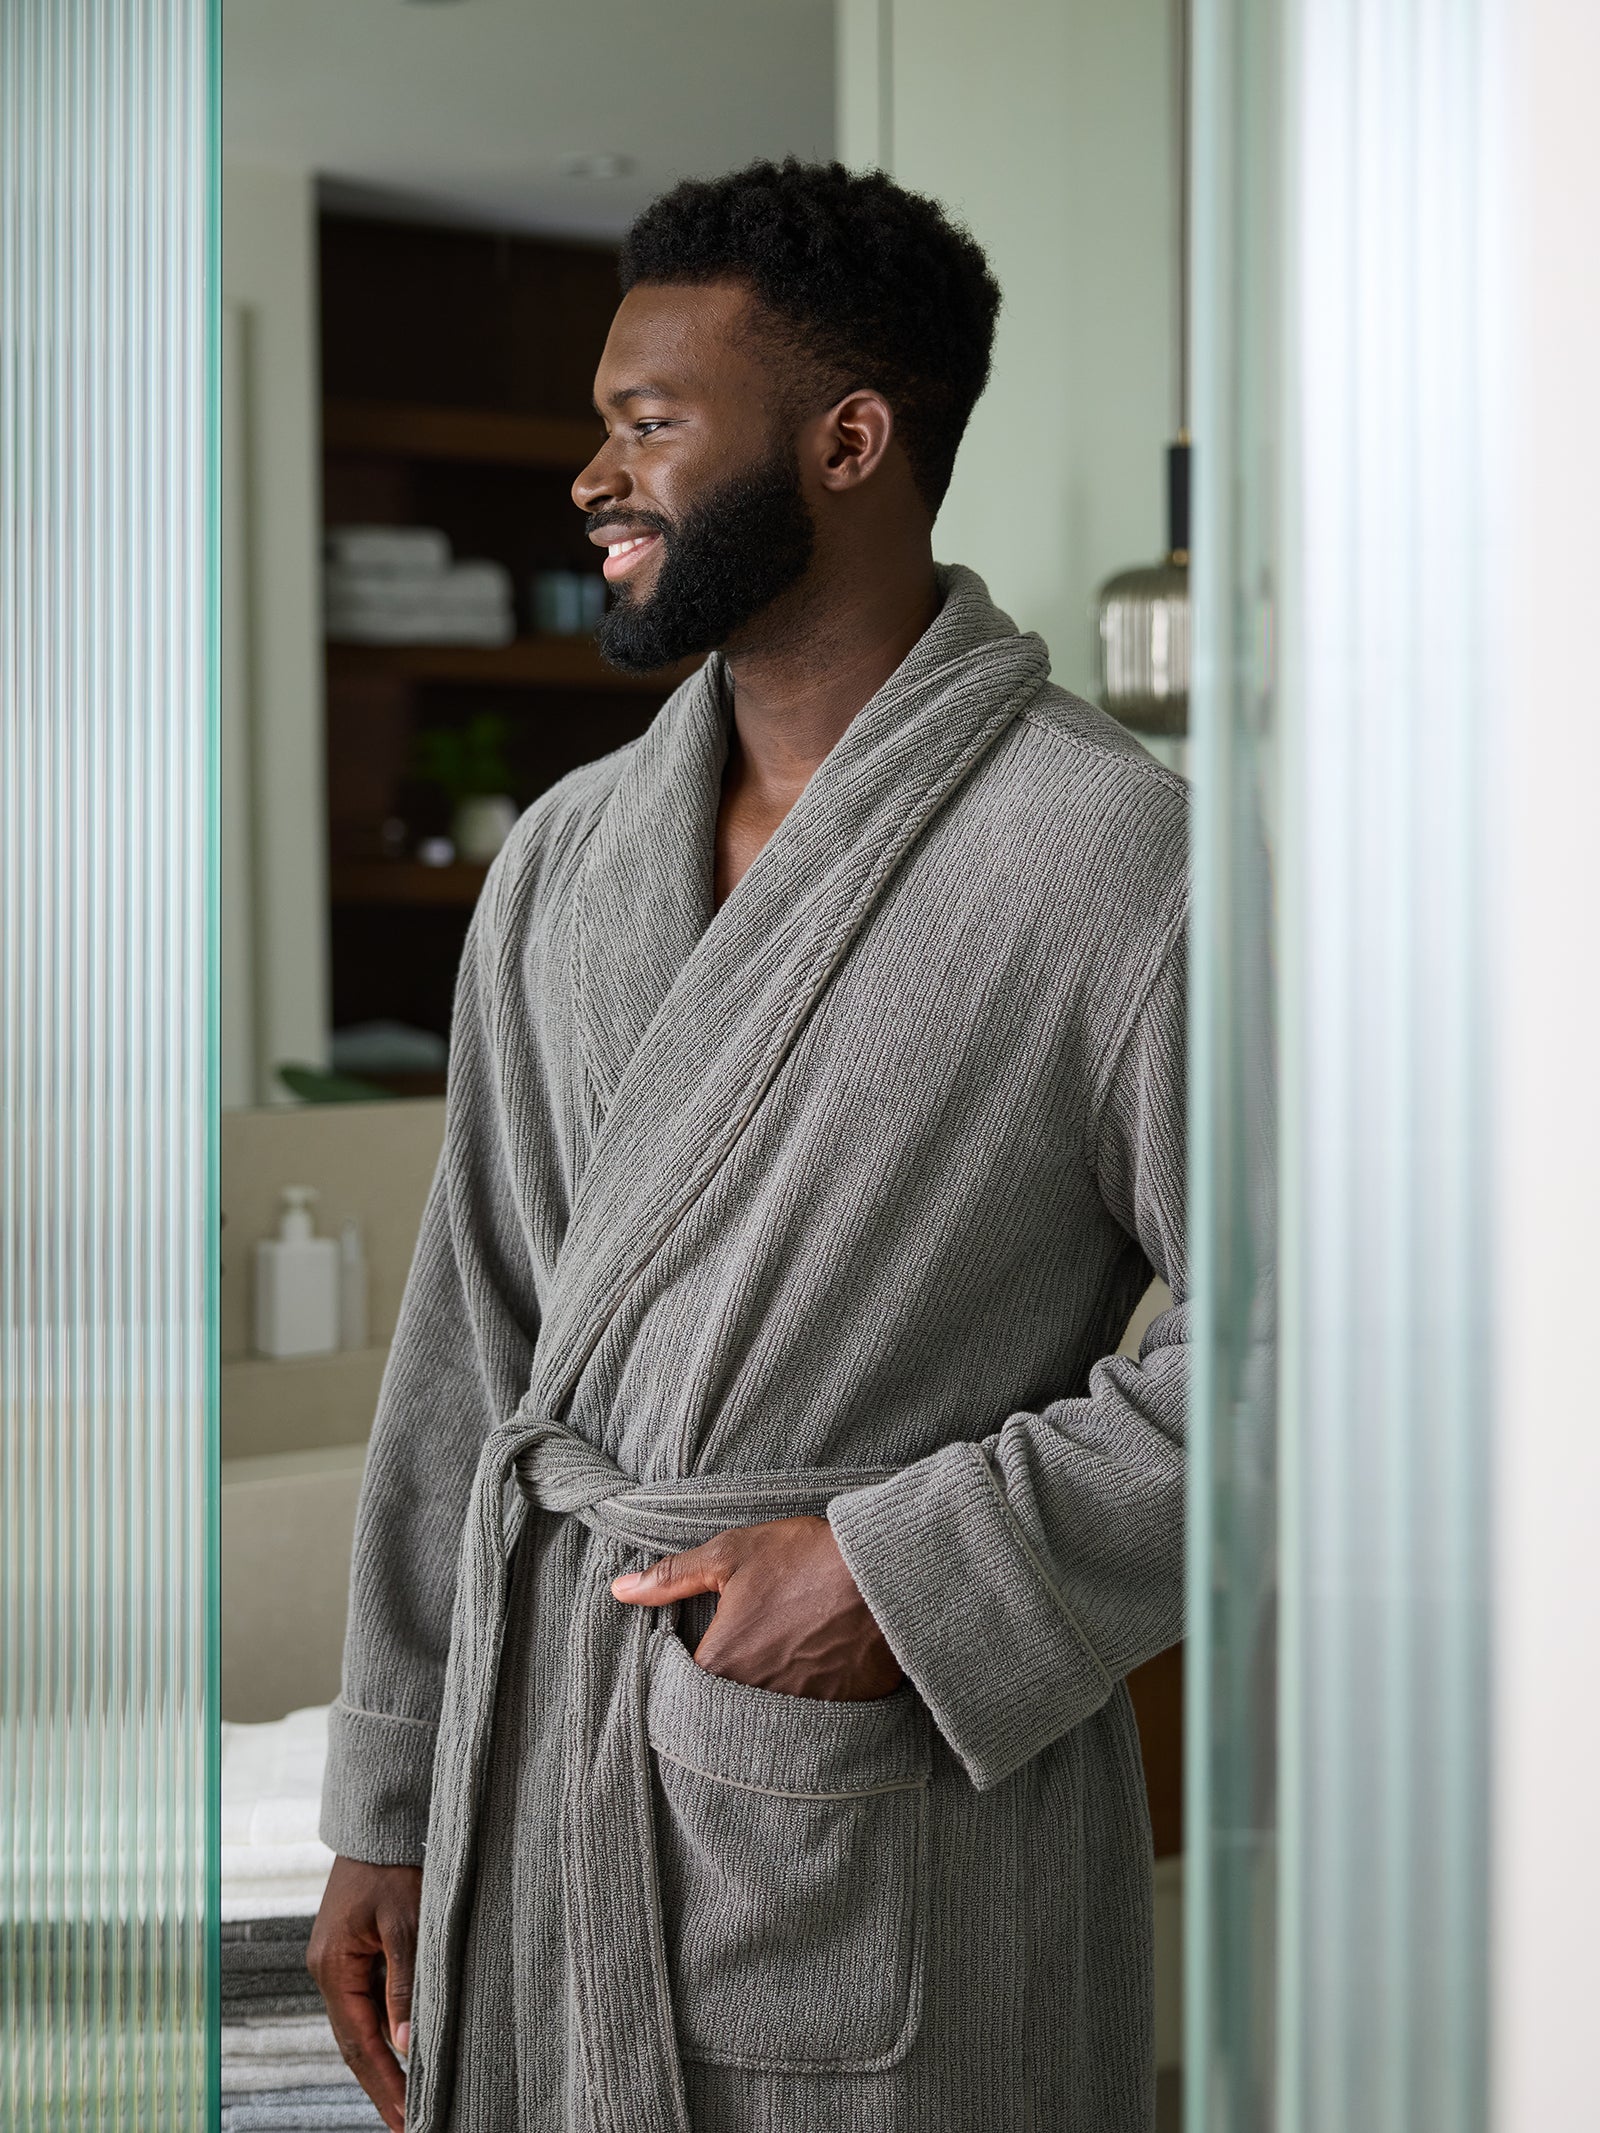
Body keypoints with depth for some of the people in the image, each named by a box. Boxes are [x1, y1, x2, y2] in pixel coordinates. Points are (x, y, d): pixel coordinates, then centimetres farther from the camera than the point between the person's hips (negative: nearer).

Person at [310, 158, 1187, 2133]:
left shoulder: (1112, 854, -10)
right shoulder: (566, 856, 9)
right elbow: (472, 1342, 11)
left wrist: (915, 1571, -17)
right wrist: (389, 1806, 9)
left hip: (898, 1803, -5)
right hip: (539, 1761, 5)